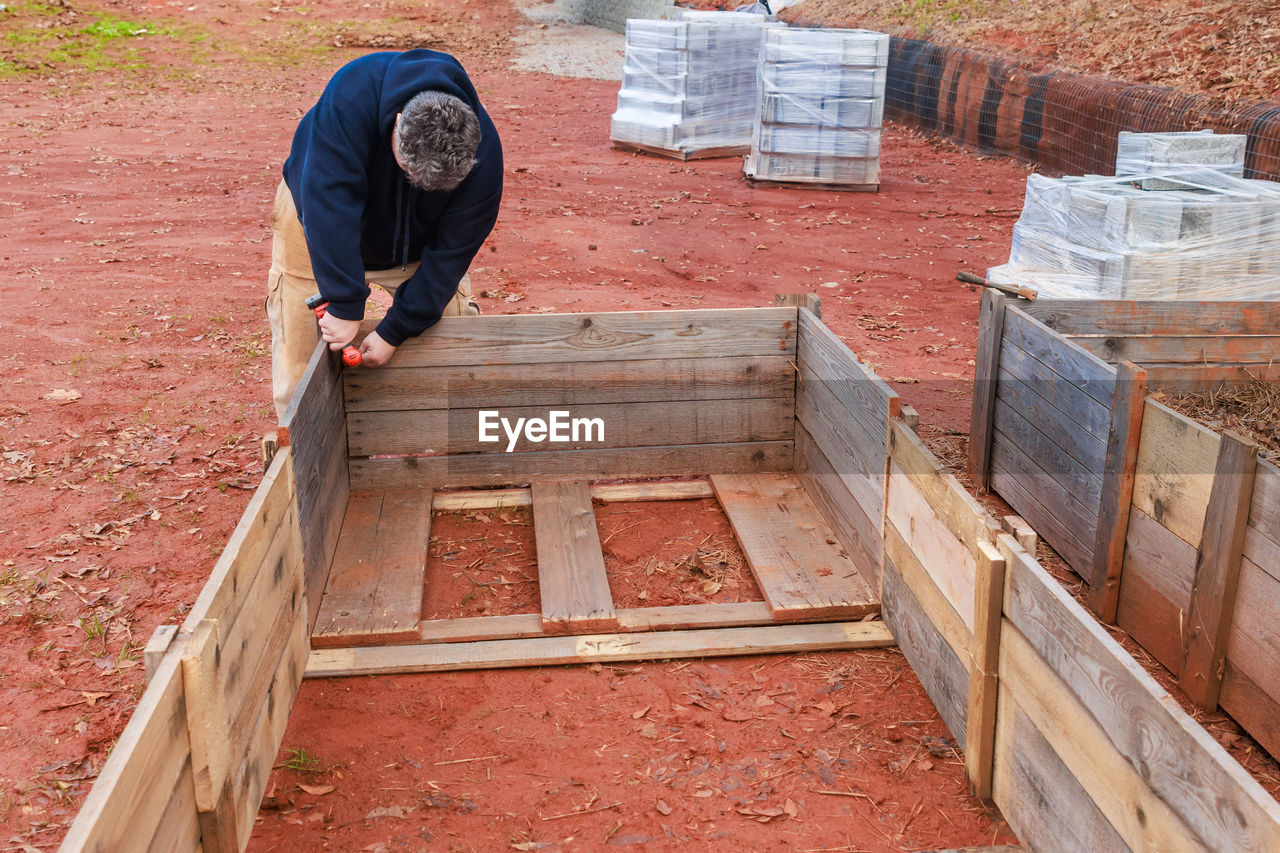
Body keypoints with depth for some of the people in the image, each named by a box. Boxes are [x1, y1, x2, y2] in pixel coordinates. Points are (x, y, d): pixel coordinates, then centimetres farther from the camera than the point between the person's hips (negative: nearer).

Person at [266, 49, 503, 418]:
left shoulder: (482, 153, -31)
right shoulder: (352, 96, -40)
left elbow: (450, 251, -25)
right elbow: (330, 204, -42)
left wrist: (394, 332, -24)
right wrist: (344, 306, -43)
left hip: (415, 242, 2)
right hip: (320, 225, -2)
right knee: (298, 373, -3)